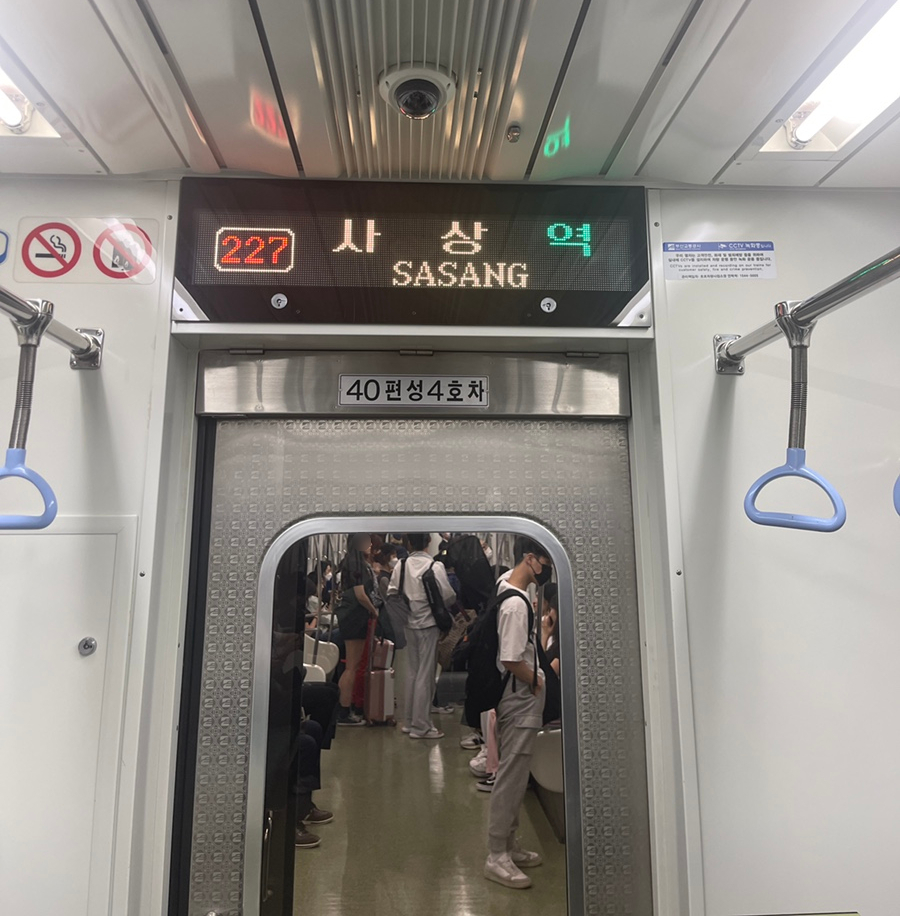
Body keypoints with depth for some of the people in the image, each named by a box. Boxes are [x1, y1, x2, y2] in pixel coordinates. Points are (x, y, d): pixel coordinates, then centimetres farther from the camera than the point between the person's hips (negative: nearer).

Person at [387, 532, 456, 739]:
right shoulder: (435, 566, -15)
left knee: (412, 672, 16)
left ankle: (410, 721, 26)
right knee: (425, 675, 3)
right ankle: (421, 726, 9)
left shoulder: (401, 566, -2)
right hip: (428, 623, -5)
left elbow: (391, 592, 1)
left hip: (409, 624, 5)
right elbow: (448, 596, -15)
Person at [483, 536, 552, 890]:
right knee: (511, 777, 1)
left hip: (519, 698, 10)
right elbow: (511, 661, -26)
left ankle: (508, 845, 32)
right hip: (520, 700, -10)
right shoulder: (516, 604, -26)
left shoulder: (506, 583, 3)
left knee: (514, 775, 19)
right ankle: (497, 857, 13)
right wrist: (537, 683, -11)